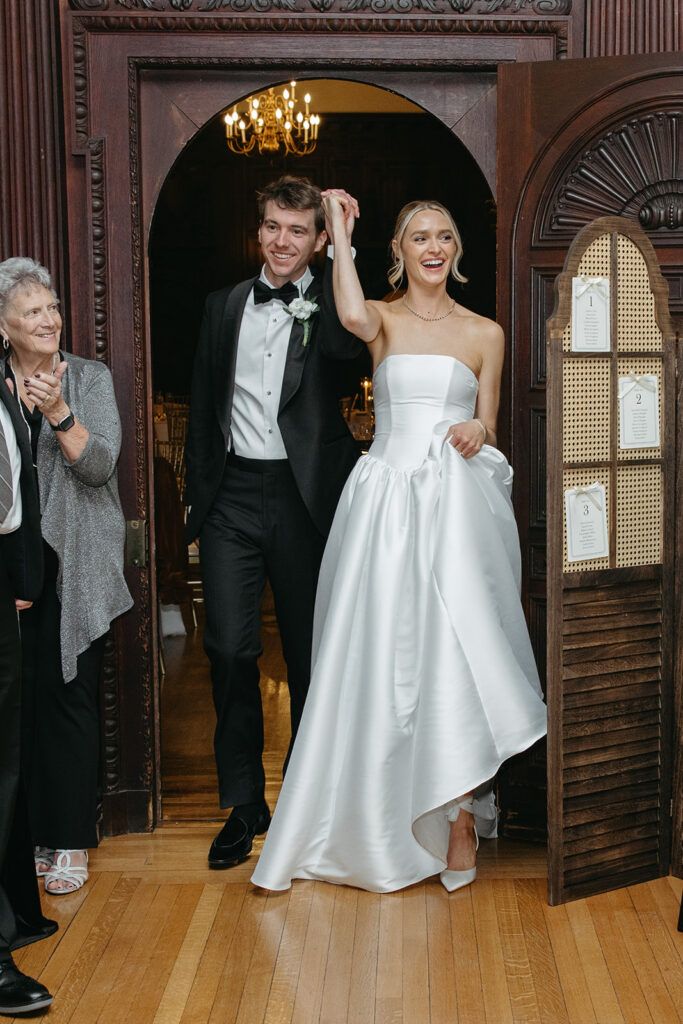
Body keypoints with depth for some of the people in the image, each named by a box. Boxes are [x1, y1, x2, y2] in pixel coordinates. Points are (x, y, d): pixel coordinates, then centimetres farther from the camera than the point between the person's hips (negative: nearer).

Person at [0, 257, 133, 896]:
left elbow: (101, 465, -10)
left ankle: (70, 842, 10)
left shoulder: (90, 377, 3)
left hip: (73, 566, -1)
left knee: (70, 694, -1)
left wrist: (58, 413, -22)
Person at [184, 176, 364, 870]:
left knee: (310, 651, 8)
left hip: (305, 498, -2)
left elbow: (345, 343, -24)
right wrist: (198, 497, 12)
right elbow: (202, 407, 15)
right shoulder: (224, 306, 12)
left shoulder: (330, 303, 2)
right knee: (230, 650, -3)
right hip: (232, 497, 2)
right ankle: (243, 803, 12)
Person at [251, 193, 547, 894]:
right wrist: (339, 229, -7)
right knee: (380, 655, 0)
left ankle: (461, 816, 4)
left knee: (456, 648, -8)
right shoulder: (384, 320, 9)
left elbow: (487, 430, 15)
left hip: (457, 503, 0)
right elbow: (353, 318, -17)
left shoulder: (485, 333, 12)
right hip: (386, 500, 0)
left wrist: (477, 431, -9)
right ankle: (381, 828, 14)